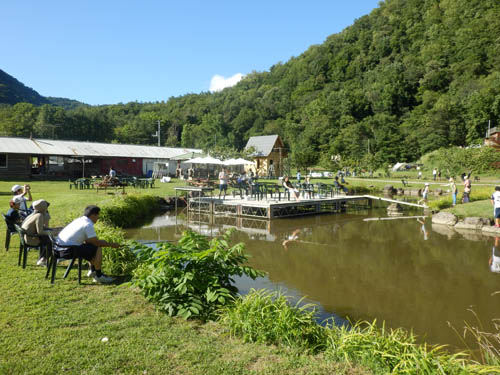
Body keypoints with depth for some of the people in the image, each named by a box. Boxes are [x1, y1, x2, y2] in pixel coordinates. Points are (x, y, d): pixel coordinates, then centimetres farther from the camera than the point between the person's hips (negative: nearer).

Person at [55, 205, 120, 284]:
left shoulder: (79, 220, 14)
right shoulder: (88, 225, -14)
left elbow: (88, 240, 19)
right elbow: (96, 243, -12)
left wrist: (103, 242, 11)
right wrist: (111, 244, 1)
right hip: (68, 250, -10)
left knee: (92, 246, 21)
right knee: (98, 248, -11)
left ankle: (92, 270, 30)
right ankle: (98, 276, -4)